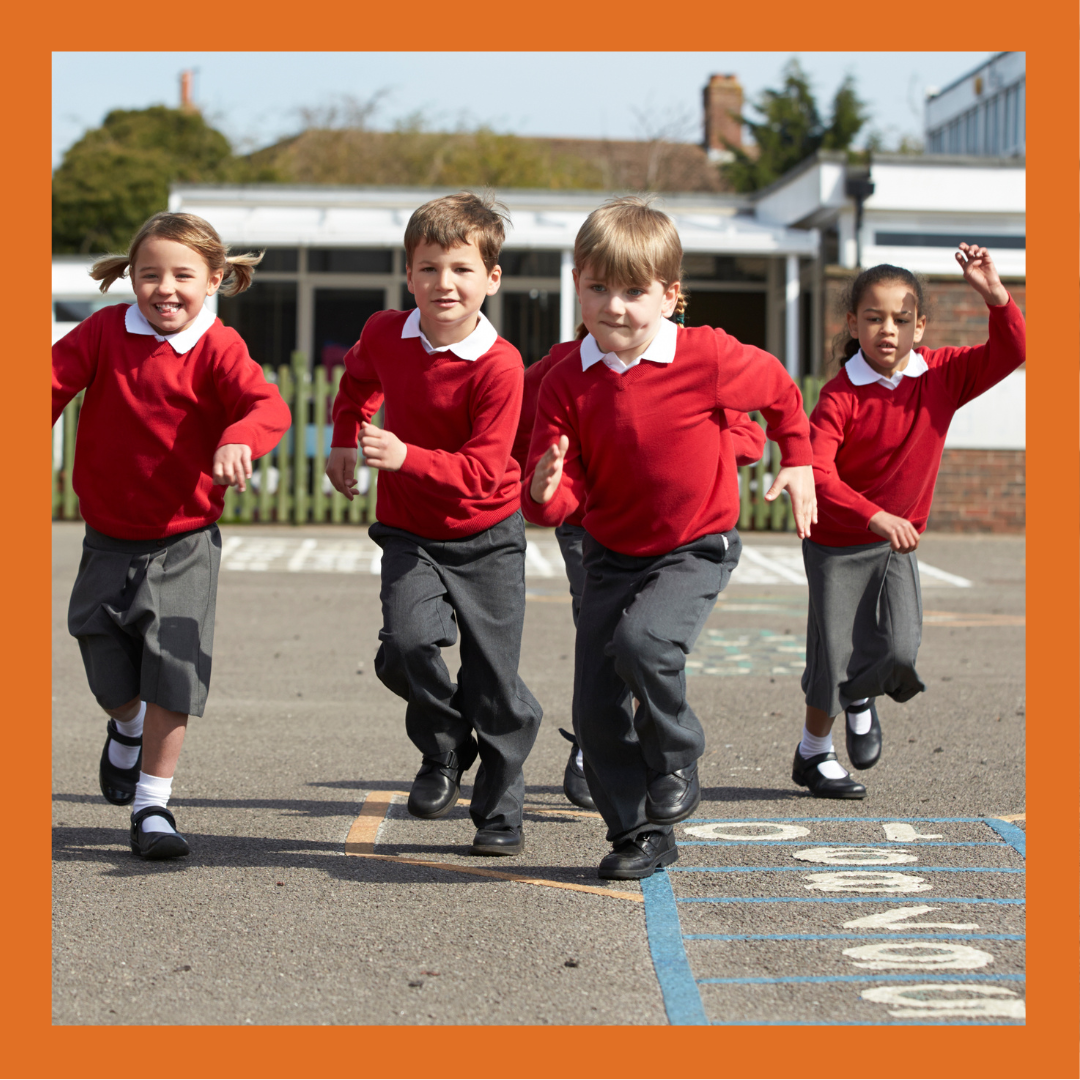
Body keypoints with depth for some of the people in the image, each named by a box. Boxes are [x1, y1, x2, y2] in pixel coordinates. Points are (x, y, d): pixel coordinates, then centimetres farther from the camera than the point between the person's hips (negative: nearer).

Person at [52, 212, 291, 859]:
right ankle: (127, 728, 46)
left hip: (185, 542, -2)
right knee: (108, 672, 8)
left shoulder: (217, 348, -11)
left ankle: (153, 804, 9)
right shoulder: (105, 331, -4)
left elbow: (266, 404, -26)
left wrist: (240, 439, -48)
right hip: (109, 537, 2)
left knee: (173, 669, -7)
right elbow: (56, 382, -4)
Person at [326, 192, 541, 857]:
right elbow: (360, 379, 21)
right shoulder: (384, 334, -7)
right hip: (409, 534, 3)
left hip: (487, 538, -3)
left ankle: (501, 815, 21)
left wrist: (406, 457, -37)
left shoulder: (500, 365, -21)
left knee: (495, 684, 2)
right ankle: (445, 750, 8)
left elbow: (482, 471, -25)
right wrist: (344, 441, 14)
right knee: (407, 643, -22)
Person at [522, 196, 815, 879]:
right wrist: (546, 492, -32)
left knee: (642, 640, -31)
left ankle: (678, 765, -4)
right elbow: (565, 496, -9)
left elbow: (780, 390, 5)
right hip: (612, 554, 4)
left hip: (696, 549, -4)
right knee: (597, 707, 0)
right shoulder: (567, 383, -8)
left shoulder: (708, 358, -16)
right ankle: (641, 835, 17)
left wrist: (798, 463, 10)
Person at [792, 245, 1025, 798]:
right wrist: (877, 516, -40)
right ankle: (813, 753, 29)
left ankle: (861, 698, 24)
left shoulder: (942, 375, -7)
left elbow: (1010, 353, -12)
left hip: (899, 543, 3)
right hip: (838, 544, -3)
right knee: (833, 659, 2)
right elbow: (817, 472, -30)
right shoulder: (841, 396, -20)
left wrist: (994, 294, -28)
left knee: (901, 652, -13)